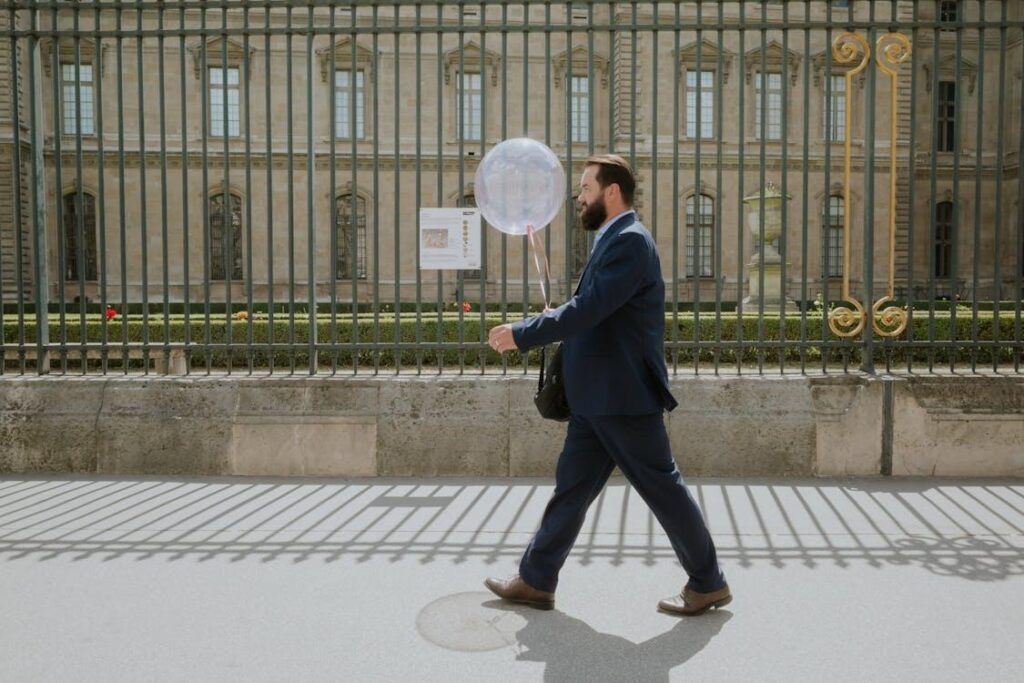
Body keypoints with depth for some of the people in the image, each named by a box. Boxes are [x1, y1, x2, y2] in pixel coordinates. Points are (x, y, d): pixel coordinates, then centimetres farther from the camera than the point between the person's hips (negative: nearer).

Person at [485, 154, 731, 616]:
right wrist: (559, 319, 5)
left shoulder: (630, 241, -15)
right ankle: (535, 581, 22)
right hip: (596, 397, 10)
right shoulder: (614, 240, 16)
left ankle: (708, 585, 20)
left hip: (624, 396, -10)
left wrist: (522, 334, -18)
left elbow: (589, 309, -24)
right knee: (571, 486, 13)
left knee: (661, 487, 3)